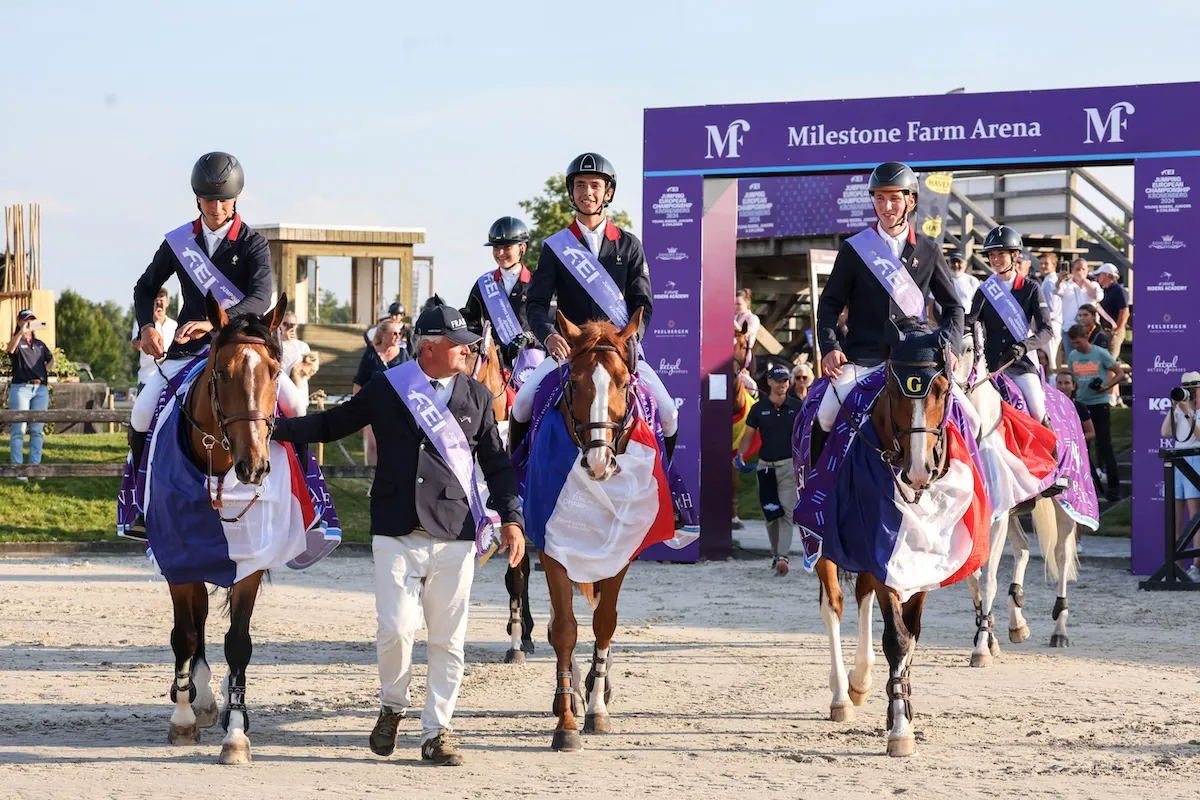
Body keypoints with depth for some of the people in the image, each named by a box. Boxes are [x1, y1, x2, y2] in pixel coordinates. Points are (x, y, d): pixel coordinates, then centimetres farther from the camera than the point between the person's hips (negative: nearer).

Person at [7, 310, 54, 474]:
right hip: (21, 388, -6)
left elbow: (51, 359, 31)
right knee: (18, 431, -6)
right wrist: (21, 332, -40)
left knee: (38, 431, 6)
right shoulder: (18, 342, 0)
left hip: (41, 389, 6)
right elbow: (10, 349, -24)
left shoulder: (40, 344, 18)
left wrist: (46, 368, 8)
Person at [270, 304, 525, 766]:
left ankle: (436, 732, 15)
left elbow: (496, 464, 12)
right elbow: (333, 424, 13)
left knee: (447, 641, 3)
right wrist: (275, 427, 2)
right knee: (396, 628, -11)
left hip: (455, 537, 2)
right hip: (396, 535, -1)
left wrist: (511, 518, 2)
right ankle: (392, 706, 16)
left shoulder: (477, 396, 8)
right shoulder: (385, 390, 4)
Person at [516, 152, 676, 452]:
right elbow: (536, 302, 0)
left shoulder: (629, 246, 9)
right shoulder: (555, 248, 7)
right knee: (523, 402, -20)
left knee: (667, 413, -15)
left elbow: (642, 303, 4)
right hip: (568, 347, 0)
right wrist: (548, 335, -22)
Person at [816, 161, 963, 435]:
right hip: (861, 359, -1)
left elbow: (952, 307, 14)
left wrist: (949, 347, -4)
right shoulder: (854, 249, 7)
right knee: (828, 417, -19)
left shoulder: (929, 251, 10)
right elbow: (830, 304, 8)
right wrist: (830, 348, -8)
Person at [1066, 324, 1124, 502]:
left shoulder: (1101, 354, -8)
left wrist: (1106, 387, -18)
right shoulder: (1072, 356, 6)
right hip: (1080, 405, 5)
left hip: (1099, 404, -5)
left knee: (1105, 445, -6)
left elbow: (1119, 373, -4)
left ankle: (1114, 487, -2)